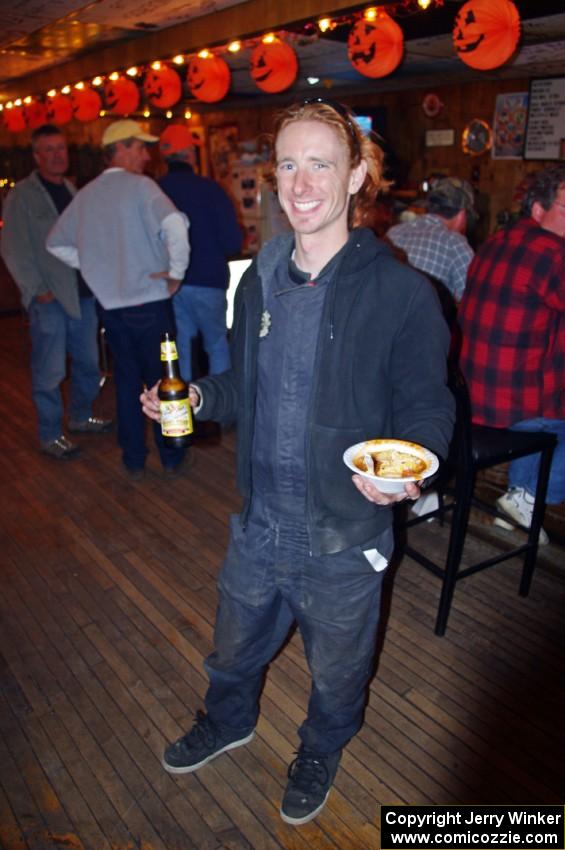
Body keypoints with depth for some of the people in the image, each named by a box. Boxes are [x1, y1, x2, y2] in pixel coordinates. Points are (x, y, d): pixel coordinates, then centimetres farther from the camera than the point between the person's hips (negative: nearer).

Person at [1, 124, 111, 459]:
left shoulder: (71, 190, 15)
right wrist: (37, 290, -11)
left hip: (82, 292, 6)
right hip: (49, 297, -6)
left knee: (88, 362, 13)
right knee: (50, 371, -3)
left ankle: (81, 416, 32)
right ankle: (50, 435, 11)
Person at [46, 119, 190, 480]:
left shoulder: (85, 195, 9)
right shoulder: (139, 185, -9)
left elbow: (57, 244, 18)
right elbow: (174, 225, -27)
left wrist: (95, 267, 17)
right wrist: (176, 271, -16)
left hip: (110, 303, 5)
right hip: (150, 301, -5)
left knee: (127, 379, 14)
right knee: (161, 380, 7)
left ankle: (134, 460, 21)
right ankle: (171, 457, 18)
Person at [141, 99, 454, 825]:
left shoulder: (400, 292, -17)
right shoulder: (260, 281, 0)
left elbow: (426, 407, -11)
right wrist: (198, 396, -7)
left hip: (343, 537, -4)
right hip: (258, 523, 5)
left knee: (336, 670, 23)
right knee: (234, 649, 28)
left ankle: (321, 751, 56)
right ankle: (229, 720, 61)